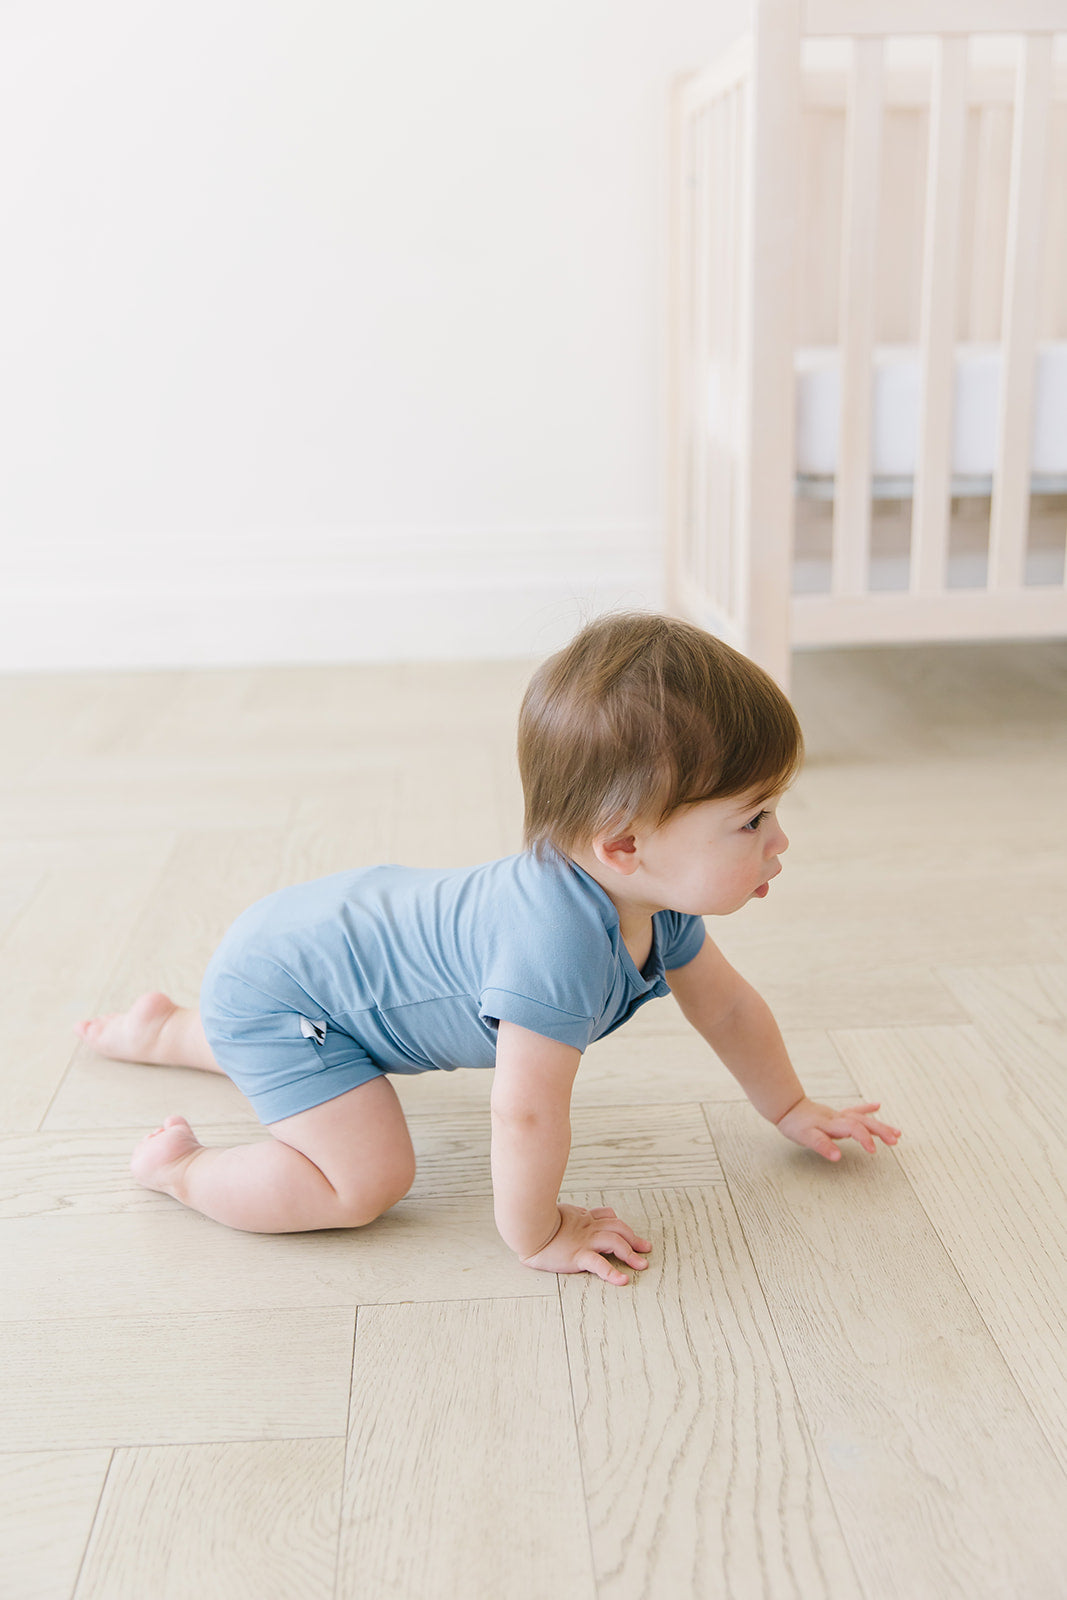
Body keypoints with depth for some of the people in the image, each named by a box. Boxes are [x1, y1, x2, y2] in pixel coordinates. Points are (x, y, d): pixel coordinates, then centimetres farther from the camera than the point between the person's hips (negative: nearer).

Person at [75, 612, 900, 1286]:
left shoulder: (656, 898, -12)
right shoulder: (560, 939, -42)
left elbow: (726, 1006, 6)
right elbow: (527, 1112, -36)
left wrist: (793, 1110, 14)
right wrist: (537, 1237, -19)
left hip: (359, 913, 9)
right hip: (272, 980, -9)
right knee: (368, 1181, -21)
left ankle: (160, 1030, 59)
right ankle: (177, 1167, -1)